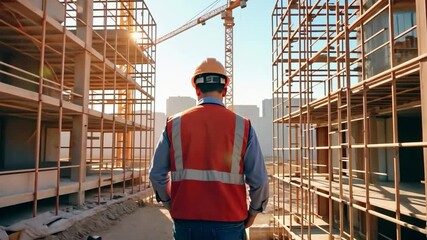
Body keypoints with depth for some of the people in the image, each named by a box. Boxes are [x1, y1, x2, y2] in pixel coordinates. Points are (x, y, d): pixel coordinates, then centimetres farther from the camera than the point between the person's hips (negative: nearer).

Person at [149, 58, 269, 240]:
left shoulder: (174, 124, -1)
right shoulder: (242, 126, -5)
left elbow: (156, 174, 1)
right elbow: (259, 180, -7)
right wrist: (253, 212, 10)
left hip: (185, 221, 2)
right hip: (228, 224, -1)